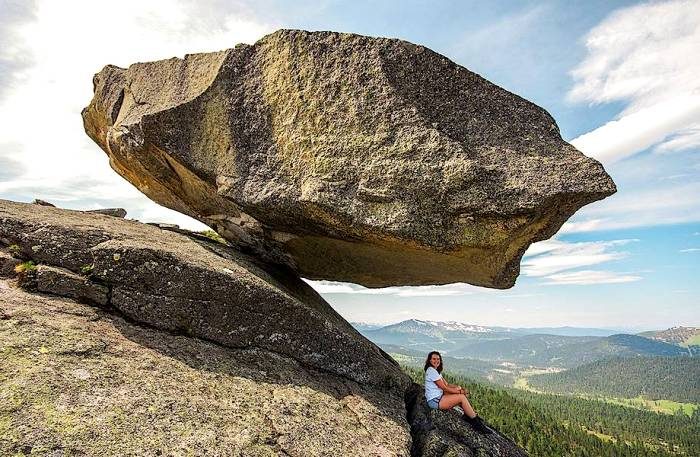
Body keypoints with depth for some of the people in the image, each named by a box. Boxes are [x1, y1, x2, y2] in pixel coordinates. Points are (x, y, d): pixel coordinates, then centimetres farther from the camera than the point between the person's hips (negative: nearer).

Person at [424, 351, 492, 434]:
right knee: (462, 397, -13)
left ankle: (468, 414, 7)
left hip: (438, 397, 10)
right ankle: (477, 423, -5)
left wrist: (459, 388, -3)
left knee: (462, 394, 8)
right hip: (435, 401, -10)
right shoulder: (431, 371, -16)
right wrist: (459, 391, -8)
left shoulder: (435, 371, 15)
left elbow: (446, 385, 11)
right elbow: (444, 388, -16)